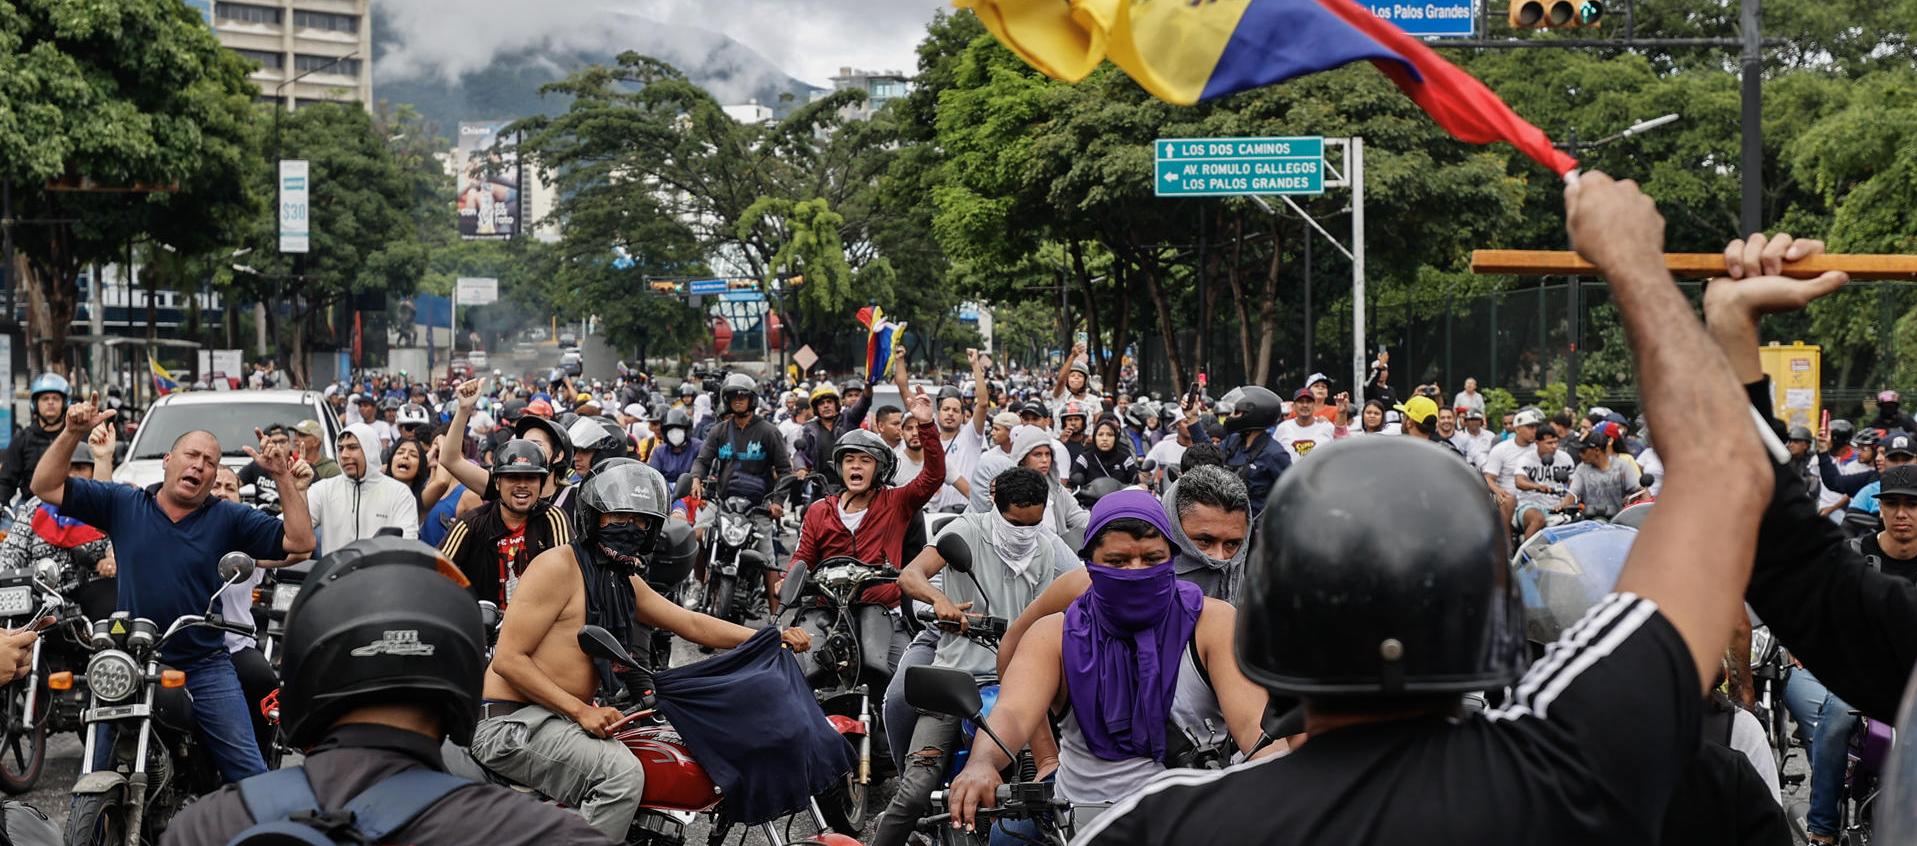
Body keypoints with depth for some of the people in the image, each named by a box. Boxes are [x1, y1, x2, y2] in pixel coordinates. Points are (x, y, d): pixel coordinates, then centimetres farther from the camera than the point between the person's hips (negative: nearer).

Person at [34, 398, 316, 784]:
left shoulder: (229, 518, 2)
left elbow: (300, 541, -6)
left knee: (248, 769, -3)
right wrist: (71, 434, -12)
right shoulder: (122, 503, 4)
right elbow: (46, 487, 2)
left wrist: (283, 477, -14)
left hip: (206, 666, -1)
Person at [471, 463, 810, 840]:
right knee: (622, 773, -30)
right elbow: (508, 658, -18)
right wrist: (580, 711, -24)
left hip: (555, 717, 10)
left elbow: (692, 624, 18)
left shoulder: (625, 581, 16)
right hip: (511, 721, -10)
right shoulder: (558, 566, -13)